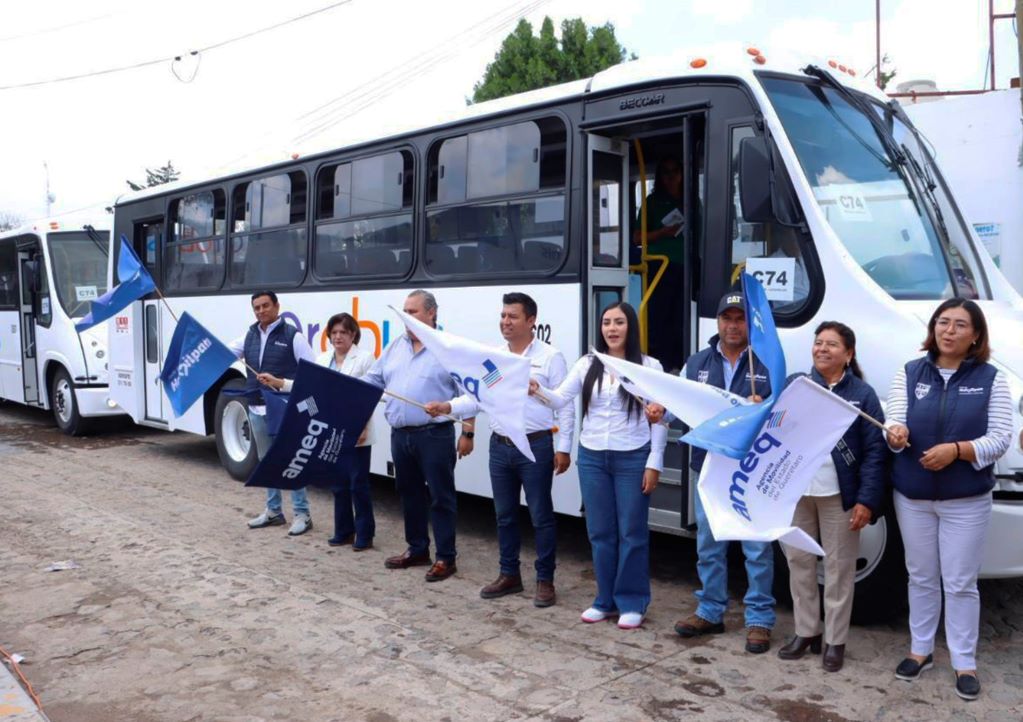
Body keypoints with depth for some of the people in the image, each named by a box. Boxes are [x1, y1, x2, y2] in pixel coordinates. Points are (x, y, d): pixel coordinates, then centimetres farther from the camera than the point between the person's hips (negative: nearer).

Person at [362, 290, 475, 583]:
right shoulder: (396, 346, 12)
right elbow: (372, 380, 14)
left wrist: (467, 432, -11)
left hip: (434, 435, -6)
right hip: (400, 434, 7)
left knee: (440, 496, 1)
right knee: (409, 493, 16)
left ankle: (445, 558, 10)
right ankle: (417, 550, 30)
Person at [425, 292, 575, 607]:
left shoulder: (550, 357, -5)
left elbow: (565, 406, -6)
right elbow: (477, 397, 6)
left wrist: (564, 448, -10)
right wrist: (448, 407, -12)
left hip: (536, 446, -5)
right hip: (500, 447, 5)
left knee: (540, 516, 3)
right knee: (504, 515, 14)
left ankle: (545, 580, 15)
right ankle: (509, 575, 27)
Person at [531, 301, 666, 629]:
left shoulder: (649, 366, -5)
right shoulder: (587, 364, 4)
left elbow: (659, 418, -4)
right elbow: (560, 400, -2)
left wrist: (654, 463, -8)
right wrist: (537, 390, -22)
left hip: (632, 459, -3)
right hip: (592, 458, 4)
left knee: (631, 533, 5)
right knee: (600, 532, 12)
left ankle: (632, 603, 19)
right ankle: (606, 600, 26)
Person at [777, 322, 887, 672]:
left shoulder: (862, 393, -2)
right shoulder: (794, 383, 5)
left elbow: (875, 451, -6)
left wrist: (867, 500, -12)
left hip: (839, 496, -3)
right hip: (795, 492, 3)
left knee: (838, 569, 5)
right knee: (799, 563, 12)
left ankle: (834, 641, 18)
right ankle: (805, 631, 26)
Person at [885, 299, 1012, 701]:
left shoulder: (991, 379, -3)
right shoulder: (909, 373, 2)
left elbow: (1000, 439, -7)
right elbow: (894, 423, -3)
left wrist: (957, 450, -23)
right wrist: (895, 435, -27)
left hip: (966, 500, -2)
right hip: (912, 495, 2)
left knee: (960, 583, 5)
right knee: (921, 577, 16)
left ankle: (965, 663, 19)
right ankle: (920, 650, 30)